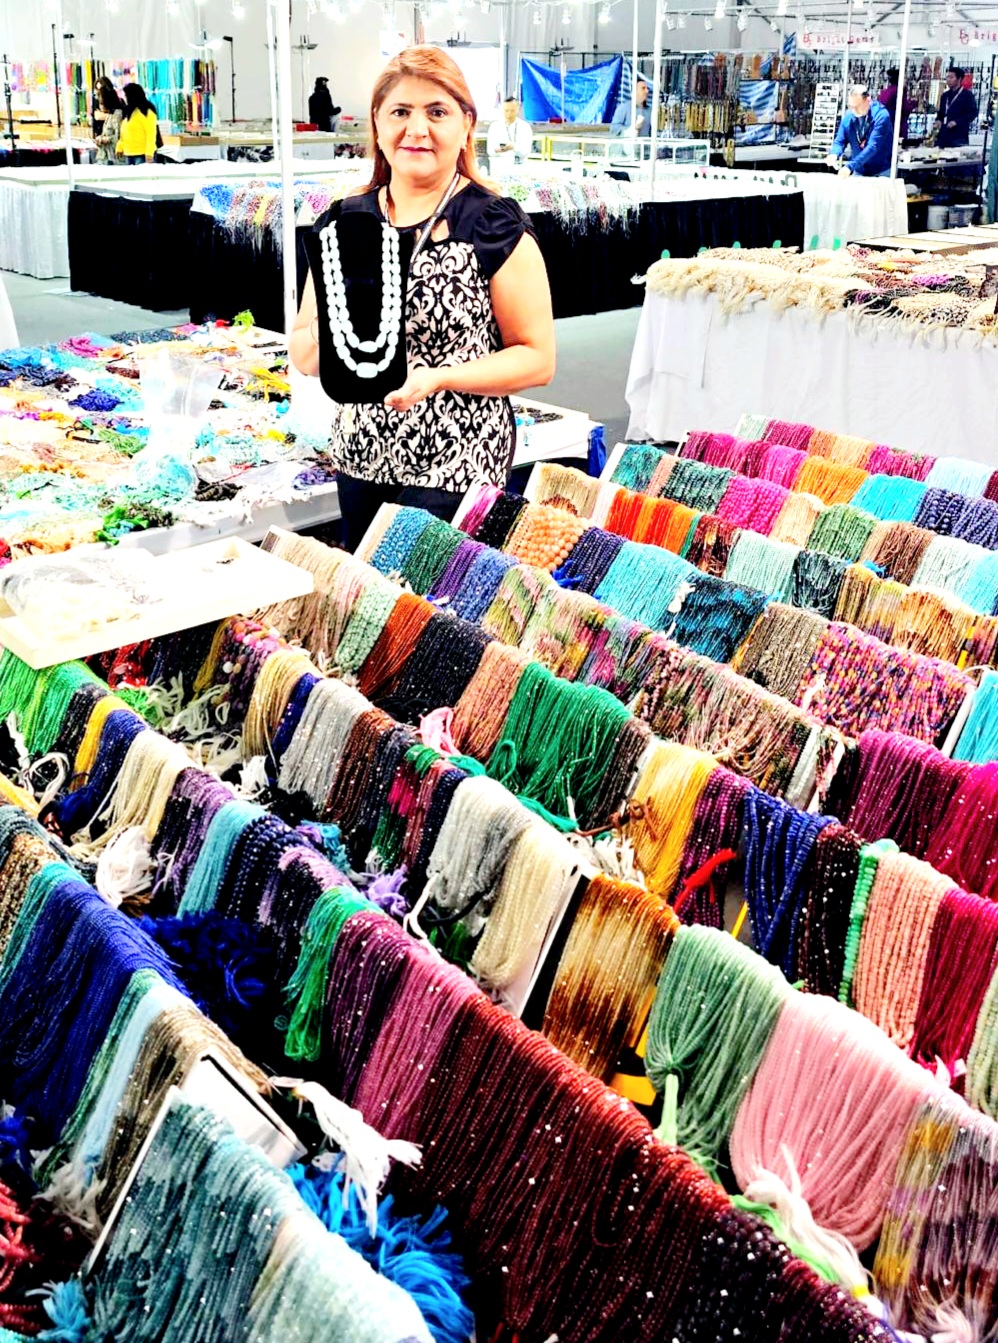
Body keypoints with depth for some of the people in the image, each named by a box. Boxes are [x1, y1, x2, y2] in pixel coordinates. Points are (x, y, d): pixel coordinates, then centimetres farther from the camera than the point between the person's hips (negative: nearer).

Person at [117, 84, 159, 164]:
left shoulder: (146, 112, -9)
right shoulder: (129, 110, 16)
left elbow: (151, 134, -15)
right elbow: (124, 133, 20)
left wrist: (149, 153, -21)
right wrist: (120, 147, 14)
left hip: (142, 154, -9)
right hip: (129, 154, 9)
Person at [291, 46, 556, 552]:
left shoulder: (496, 228, -6)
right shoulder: (343, 221, 6)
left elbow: (537, 358, -7)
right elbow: (302, 355, 9)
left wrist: (437, 377, -19)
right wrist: (323, 337, -14)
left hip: (455, 471, -4)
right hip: (360, 459, 4)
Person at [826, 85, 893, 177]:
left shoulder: (881, 116, -18)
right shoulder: (848, 116, -2)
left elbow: (873, 146, -28)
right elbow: (840, 141, 3)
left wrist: (850, 166, -38)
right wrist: (834, 154, -23)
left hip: (881, 172, -4)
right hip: (859, 171, 4)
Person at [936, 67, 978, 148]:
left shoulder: (967, 95, 0)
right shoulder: (945, 95, 19)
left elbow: (973, 113, -6)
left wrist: (957, 122, -18)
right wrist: (938, 120, 6)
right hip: (943, 135, 7)